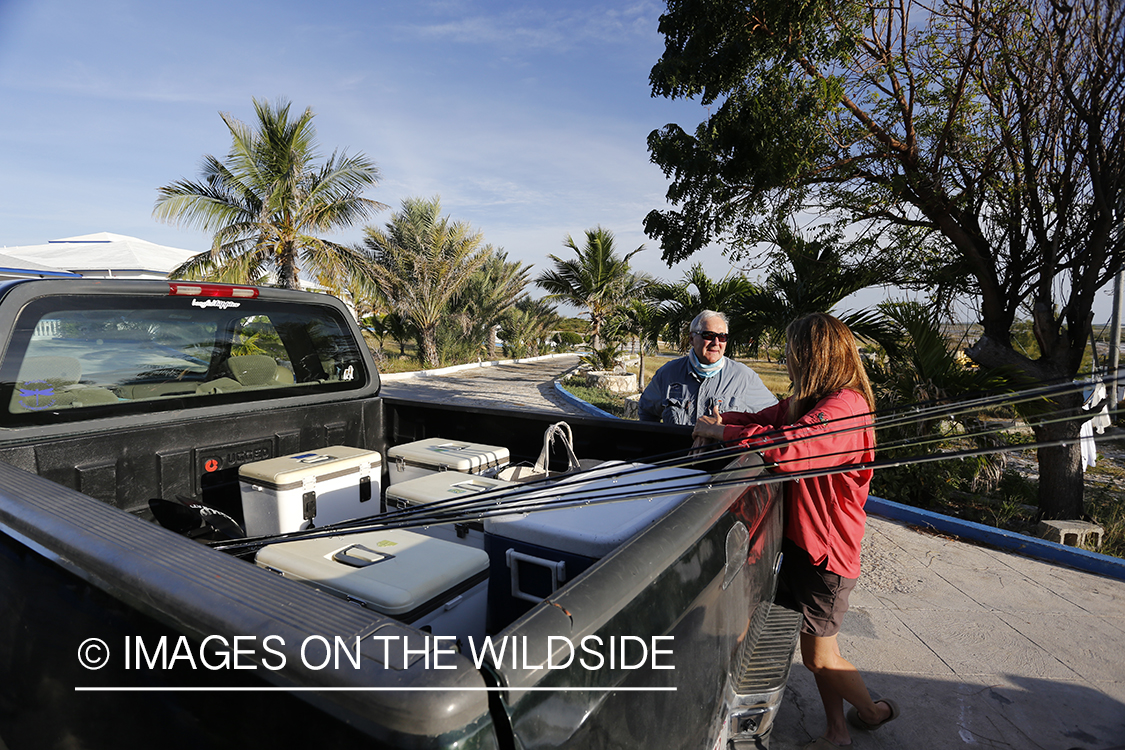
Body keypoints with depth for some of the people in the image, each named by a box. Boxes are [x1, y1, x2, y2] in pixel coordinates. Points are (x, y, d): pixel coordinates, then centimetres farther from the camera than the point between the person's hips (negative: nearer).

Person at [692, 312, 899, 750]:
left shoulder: (845, 406, -23)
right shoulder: (808, 402, 8)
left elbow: (785, 447, -38)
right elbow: (763, 420, 11)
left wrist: (722, 432, -25)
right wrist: (718, 422, -10)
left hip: (826, 545, -9)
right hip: (801, 537, 9)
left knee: (818, 657, 9)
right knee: (816, 648, 19)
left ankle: (872, 712, 36)